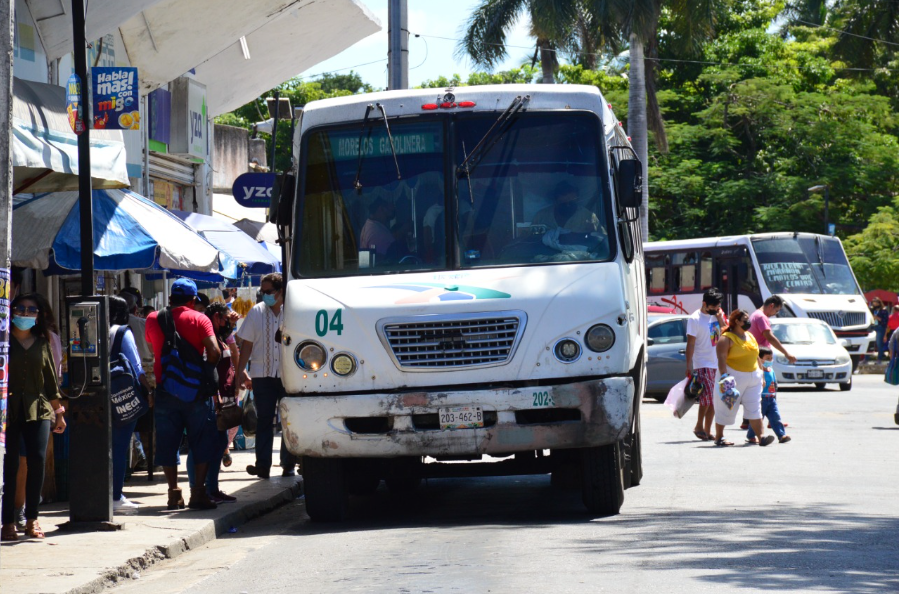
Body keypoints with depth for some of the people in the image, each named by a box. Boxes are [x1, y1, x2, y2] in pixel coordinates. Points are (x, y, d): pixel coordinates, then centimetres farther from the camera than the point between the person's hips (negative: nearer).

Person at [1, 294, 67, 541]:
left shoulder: (42, 344, 14)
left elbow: (51, 379, 19)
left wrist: (59, 411, 18)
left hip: (37, 409, 3)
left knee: (37, 460, -8)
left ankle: (32, 519, 3)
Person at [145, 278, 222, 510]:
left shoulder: (153, 319, 7)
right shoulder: (199, 319, -3)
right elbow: (214, 352, -13)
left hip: (164, 389, 2)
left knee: (167, 441, 7)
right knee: (202, 440, 5)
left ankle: (174, 493, 4)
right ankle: (198, 492, -2)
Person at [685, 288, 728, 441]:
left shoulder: (716, 315, 10)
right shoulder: (695, 319, -8)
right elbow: (690, 344, -10)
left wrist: (720, 319, -4)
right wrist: (689, 366, -14)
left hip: (717, 363, 6)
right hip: (702, 364, -6)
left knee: (714, 399, 6)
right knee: (707, 395, -15)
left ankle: (707, 431, 11)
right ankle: (699, 427, -1)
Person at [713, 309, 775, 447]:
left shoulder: (750, 336, 14)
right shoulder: (727, 339, -10)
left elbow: (756, 356, 21)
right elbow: (722, 359, -18)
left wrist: (761, 374, 19)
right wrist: (724, 376, -27)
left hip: (752, 377, 7)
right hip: (734, 378, -7)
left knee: (754, 409, -2)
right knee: (726, 409, 2)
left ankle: (761, 436, -9)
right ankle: (719, 437, 13)